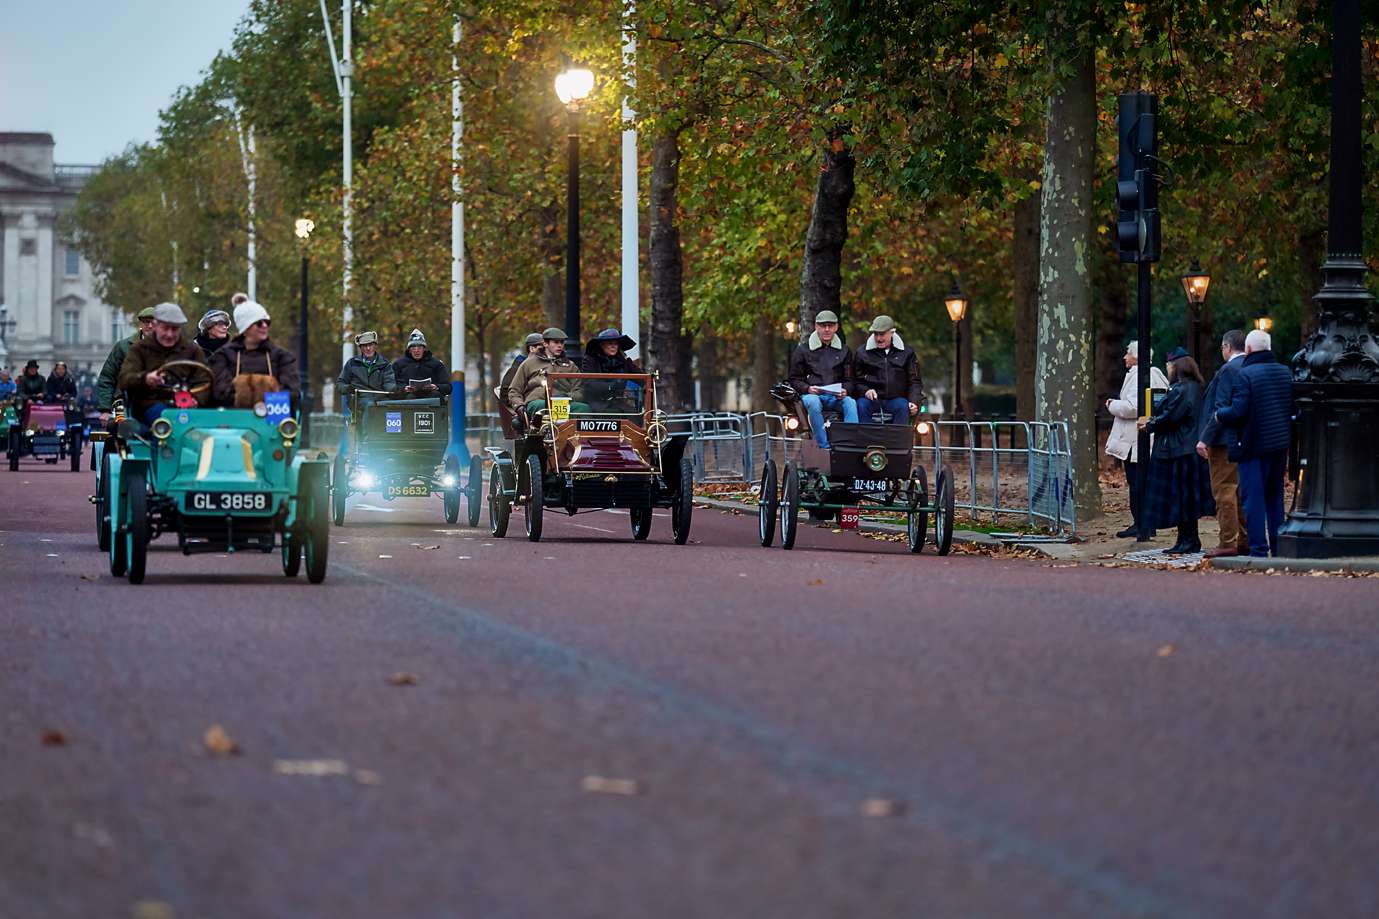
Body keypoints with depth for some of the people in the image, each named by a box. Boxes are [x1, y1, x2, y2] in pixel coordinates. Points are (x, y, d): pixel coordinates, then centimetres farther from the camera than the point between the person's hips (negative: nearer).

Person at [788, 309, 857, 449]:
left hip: (836, 396, 2)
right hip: (812, 394, -2)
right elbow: (794, 379, 9)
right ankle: (824, 447, -38)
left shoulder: (844, 351, 16)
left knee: (851, 403, -31)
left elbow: (849, 379, 15)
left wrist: (845, 390, -9)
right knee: (813, 403, -38)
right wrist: (808, 388, -12)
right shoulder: (803, 350, 9)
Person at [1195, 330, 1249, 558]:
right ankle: (1244, 541, 16)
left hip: (1225, 441, -9)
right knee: (1241, 491, 14)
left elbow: (1221, 408, -19)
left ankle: (1228, 542, -6)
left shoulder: (1228, 370, -15)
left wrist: (1205, 439, -17)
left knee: (1224, 492, -5)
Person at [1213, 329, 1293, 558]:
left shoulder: (1246, 374, -15)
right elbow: (1294, 408, 13)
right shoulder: (1285, 372, 7)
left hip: (1254, 445, -7)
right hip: (1280, 444, 7)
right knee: (1275, 496, 16)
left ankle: (1259, 549, -5)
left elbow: (1238, 411, -19)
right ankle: (1279, 546, 18)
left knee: (1254, 498, -2)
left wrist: (1219, 414, -2)